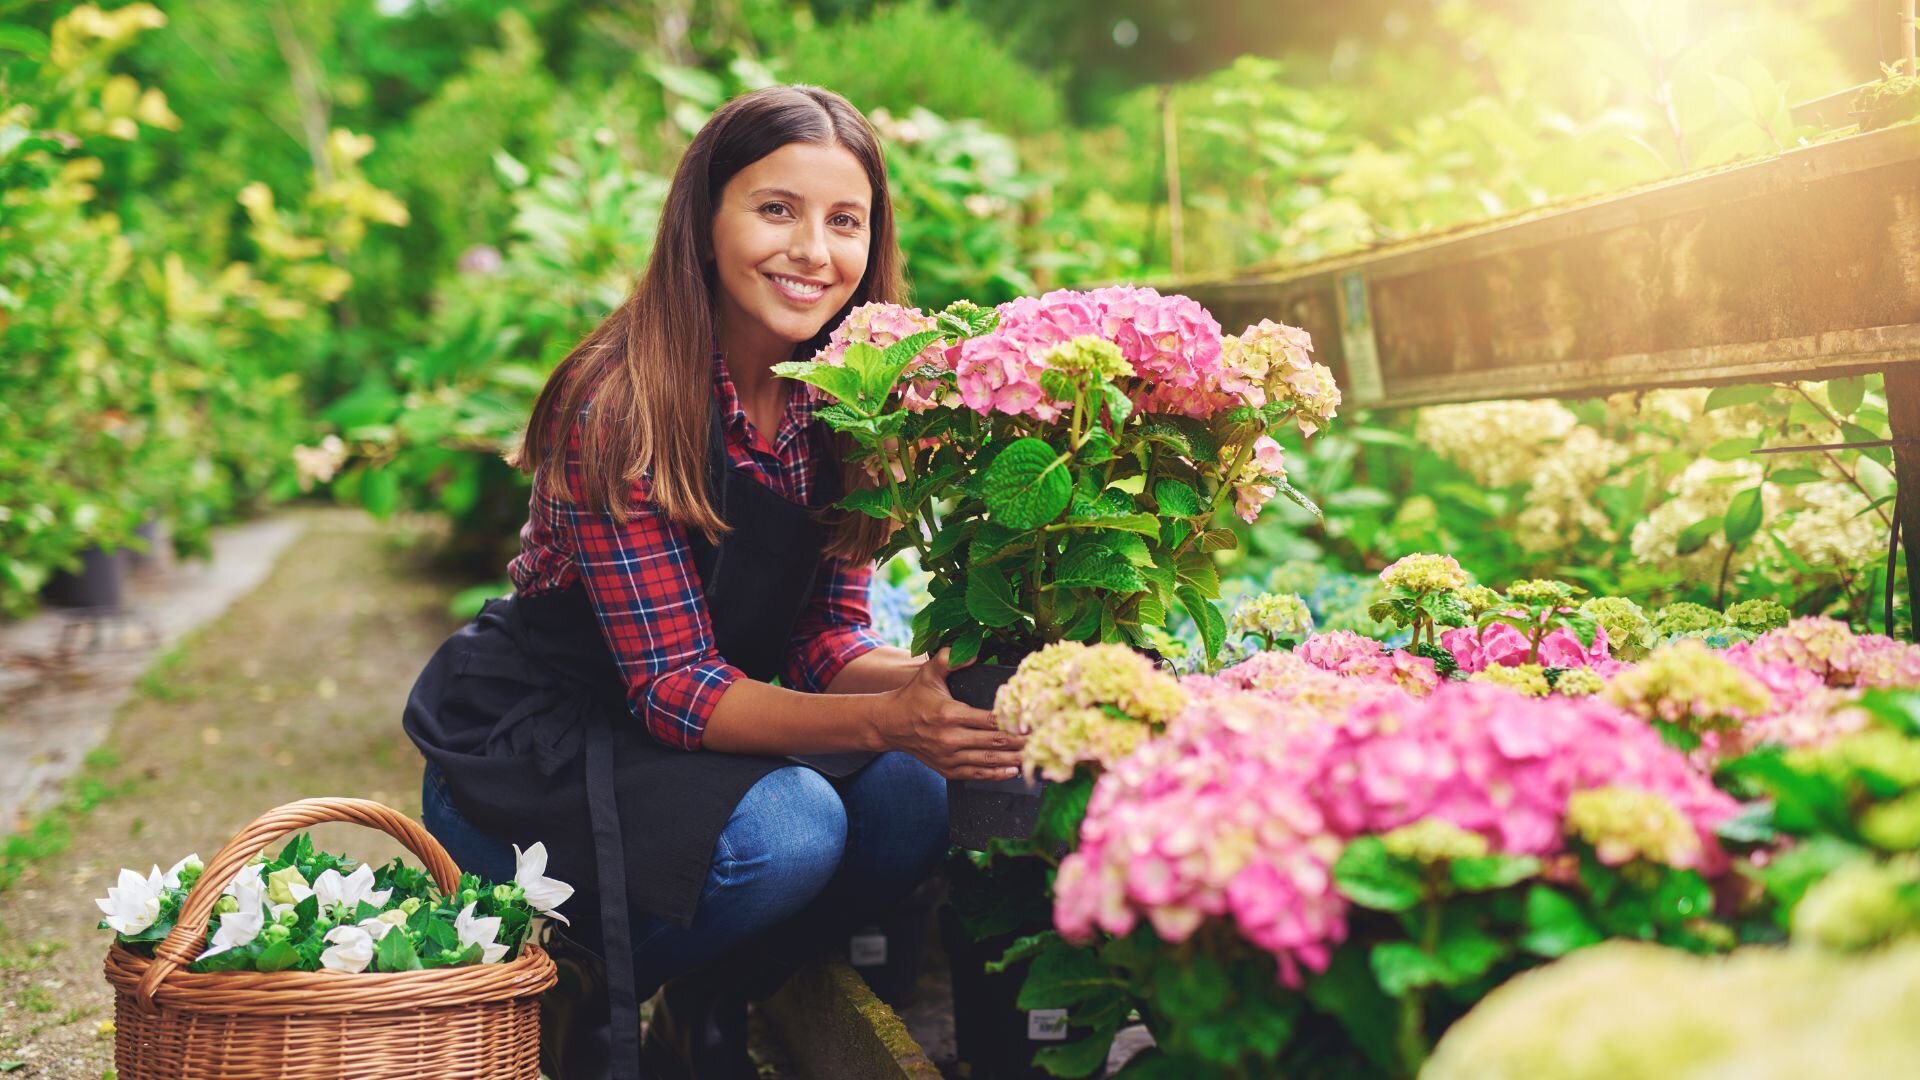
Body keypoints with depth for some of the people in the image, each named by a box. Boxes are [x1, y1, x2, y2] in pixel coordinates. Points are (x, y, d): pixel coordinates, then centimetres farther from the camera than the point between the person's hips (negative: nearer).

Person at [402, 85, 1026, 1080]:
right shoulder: (620, 408, -24)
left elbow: (823, 639, -3)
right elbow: (673, 685, -25)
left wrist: (930, 678, -25)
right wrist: (886, 720, -38)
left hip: (700, 736, 6)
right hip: (526, 757, -6)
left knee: (910, 804, -19)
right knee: (786, 833, -30)